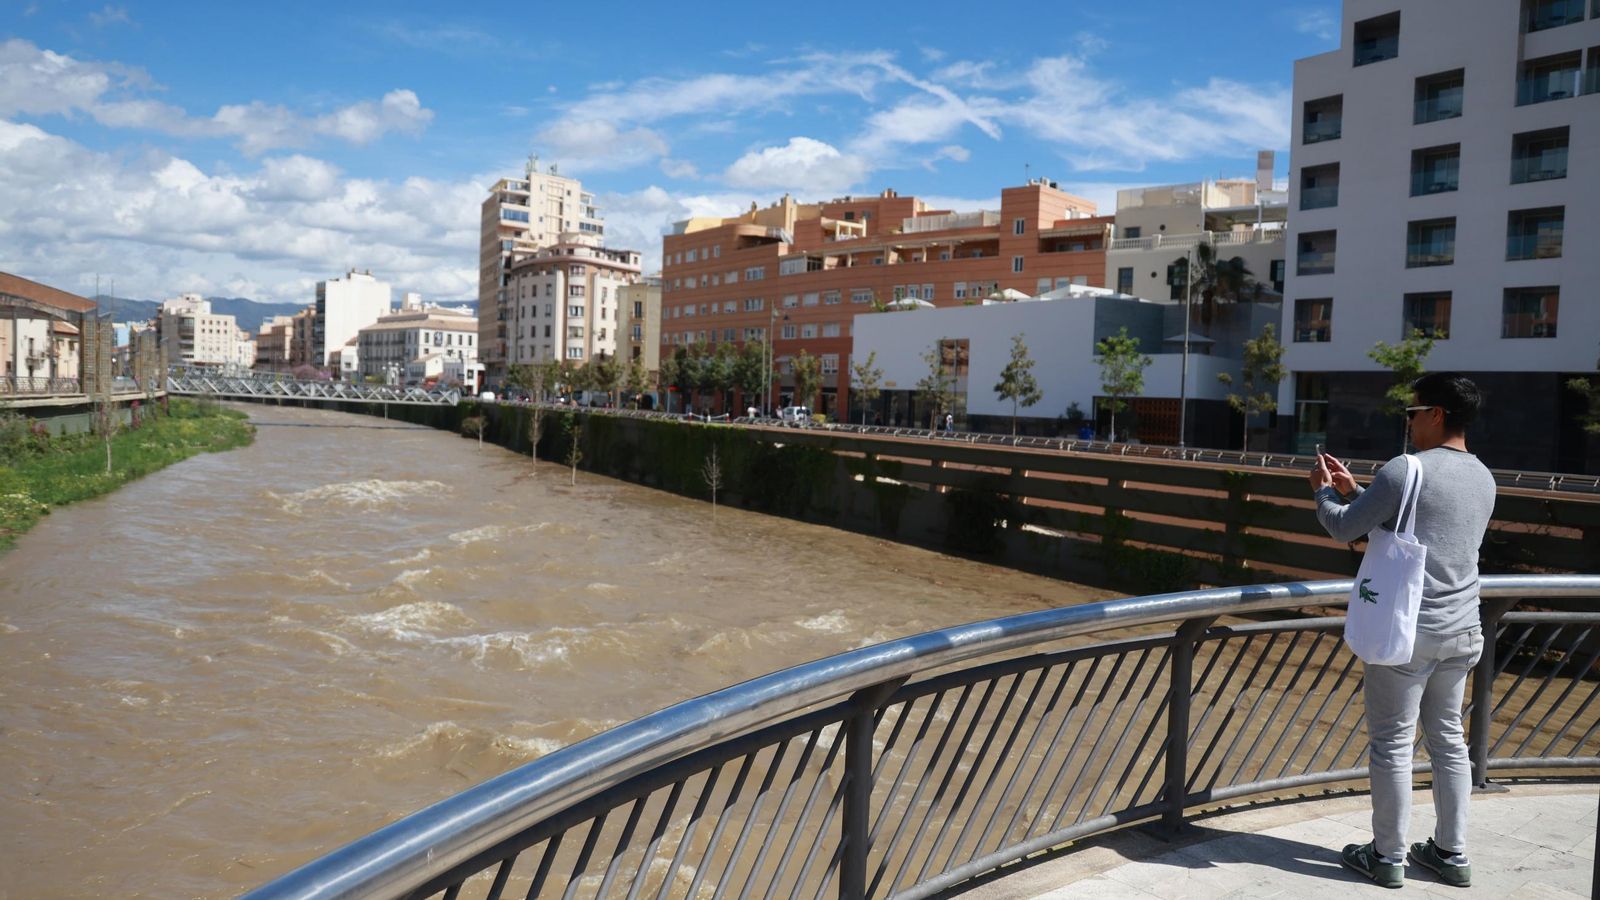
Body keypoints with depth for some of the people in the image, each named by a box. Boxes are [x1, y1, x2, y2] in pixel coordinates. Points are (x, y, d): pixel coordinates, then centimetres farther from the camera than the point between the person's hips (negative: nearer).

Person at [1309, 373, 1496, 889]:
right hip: (1462, 632, 7)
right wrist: (1354, 490, 20)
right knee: (1448, 737, 17)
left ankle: (1387, 857, 13)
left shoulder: (1405, 470, -16)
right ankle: (1451, 853, 26)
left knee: (1392, 743, 4)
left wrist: (1324, 492, 10)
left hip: (1406, 632, -7)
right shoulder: (1483, 478, 9)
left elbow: (1345, 529, -9)